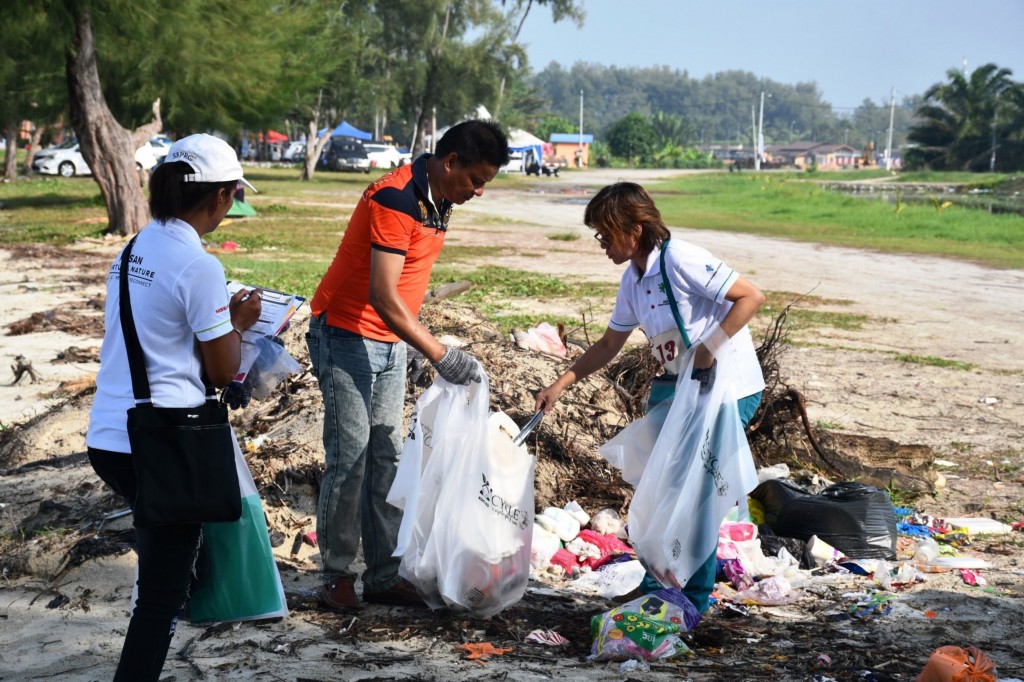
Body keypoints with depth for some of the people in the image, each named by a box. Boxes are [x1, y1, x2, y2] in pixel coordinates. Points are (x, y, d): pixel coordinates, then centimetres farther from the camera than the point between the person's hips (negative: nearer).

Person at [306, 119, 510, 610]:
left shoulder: (437, 202, 7)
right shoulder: (396, 200, -22)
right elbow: (382, 296, -29)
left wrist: (418, 348, 16)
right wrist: (439, 354, -30)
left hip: (391, 341, 9)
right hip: (347, 335, -9)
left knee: (386, 457, 7)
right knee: (350, 457, -7)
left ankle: (384, 575, 11)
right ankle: (337, 575, 4)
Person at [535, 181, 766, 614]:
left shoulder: (680, 260, -19)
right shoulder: (633, 279, 7)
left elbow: (751, 297, -22)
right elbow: (610, 344, 17)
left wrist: (709, 347, -27)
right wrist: (561, 384, 11)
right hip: (680, 385, 9)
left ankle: (694, 600, 6)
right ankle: (656, 589, 21)